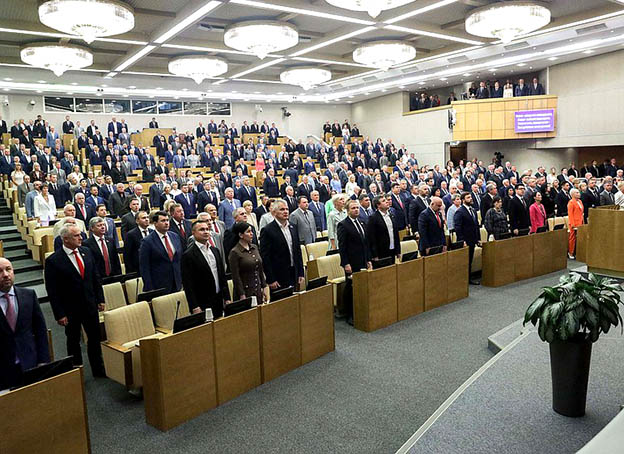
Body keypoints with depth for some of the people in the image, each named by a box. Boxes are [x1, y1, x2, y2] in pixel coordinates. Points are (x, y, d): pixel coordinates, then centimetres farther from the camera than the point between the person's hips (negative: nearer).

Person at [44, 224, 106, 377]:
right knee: (73, 341, 13)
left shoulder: (86, 252, 0)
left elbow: (95, 277, 9)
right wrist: (59, 314, -13)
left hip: (90, 305, 4)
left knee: (95, 338, 14)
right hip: (70, 310, -4)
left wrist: (100, 299, 7)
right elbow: (52, 291, -12)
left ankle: (99, 370, 29)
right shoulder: (53, 261, -15)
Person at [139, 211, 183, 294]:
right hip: (158, 287, -5)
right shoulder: (147, 242, -9)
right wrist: (149, 289, -13)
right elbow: (144, 268, -10)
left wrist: (182, 280, 10)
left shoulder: (175, 237, 9)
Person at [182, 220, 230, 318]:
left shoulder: (215, 251, 11)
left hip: (218, 302, 6)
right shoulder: (188, 255, -11)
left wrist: (227, 298, 11)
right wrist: (195, 308, -16)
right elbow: (188, 285, -13)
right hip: (202, 306, -6)